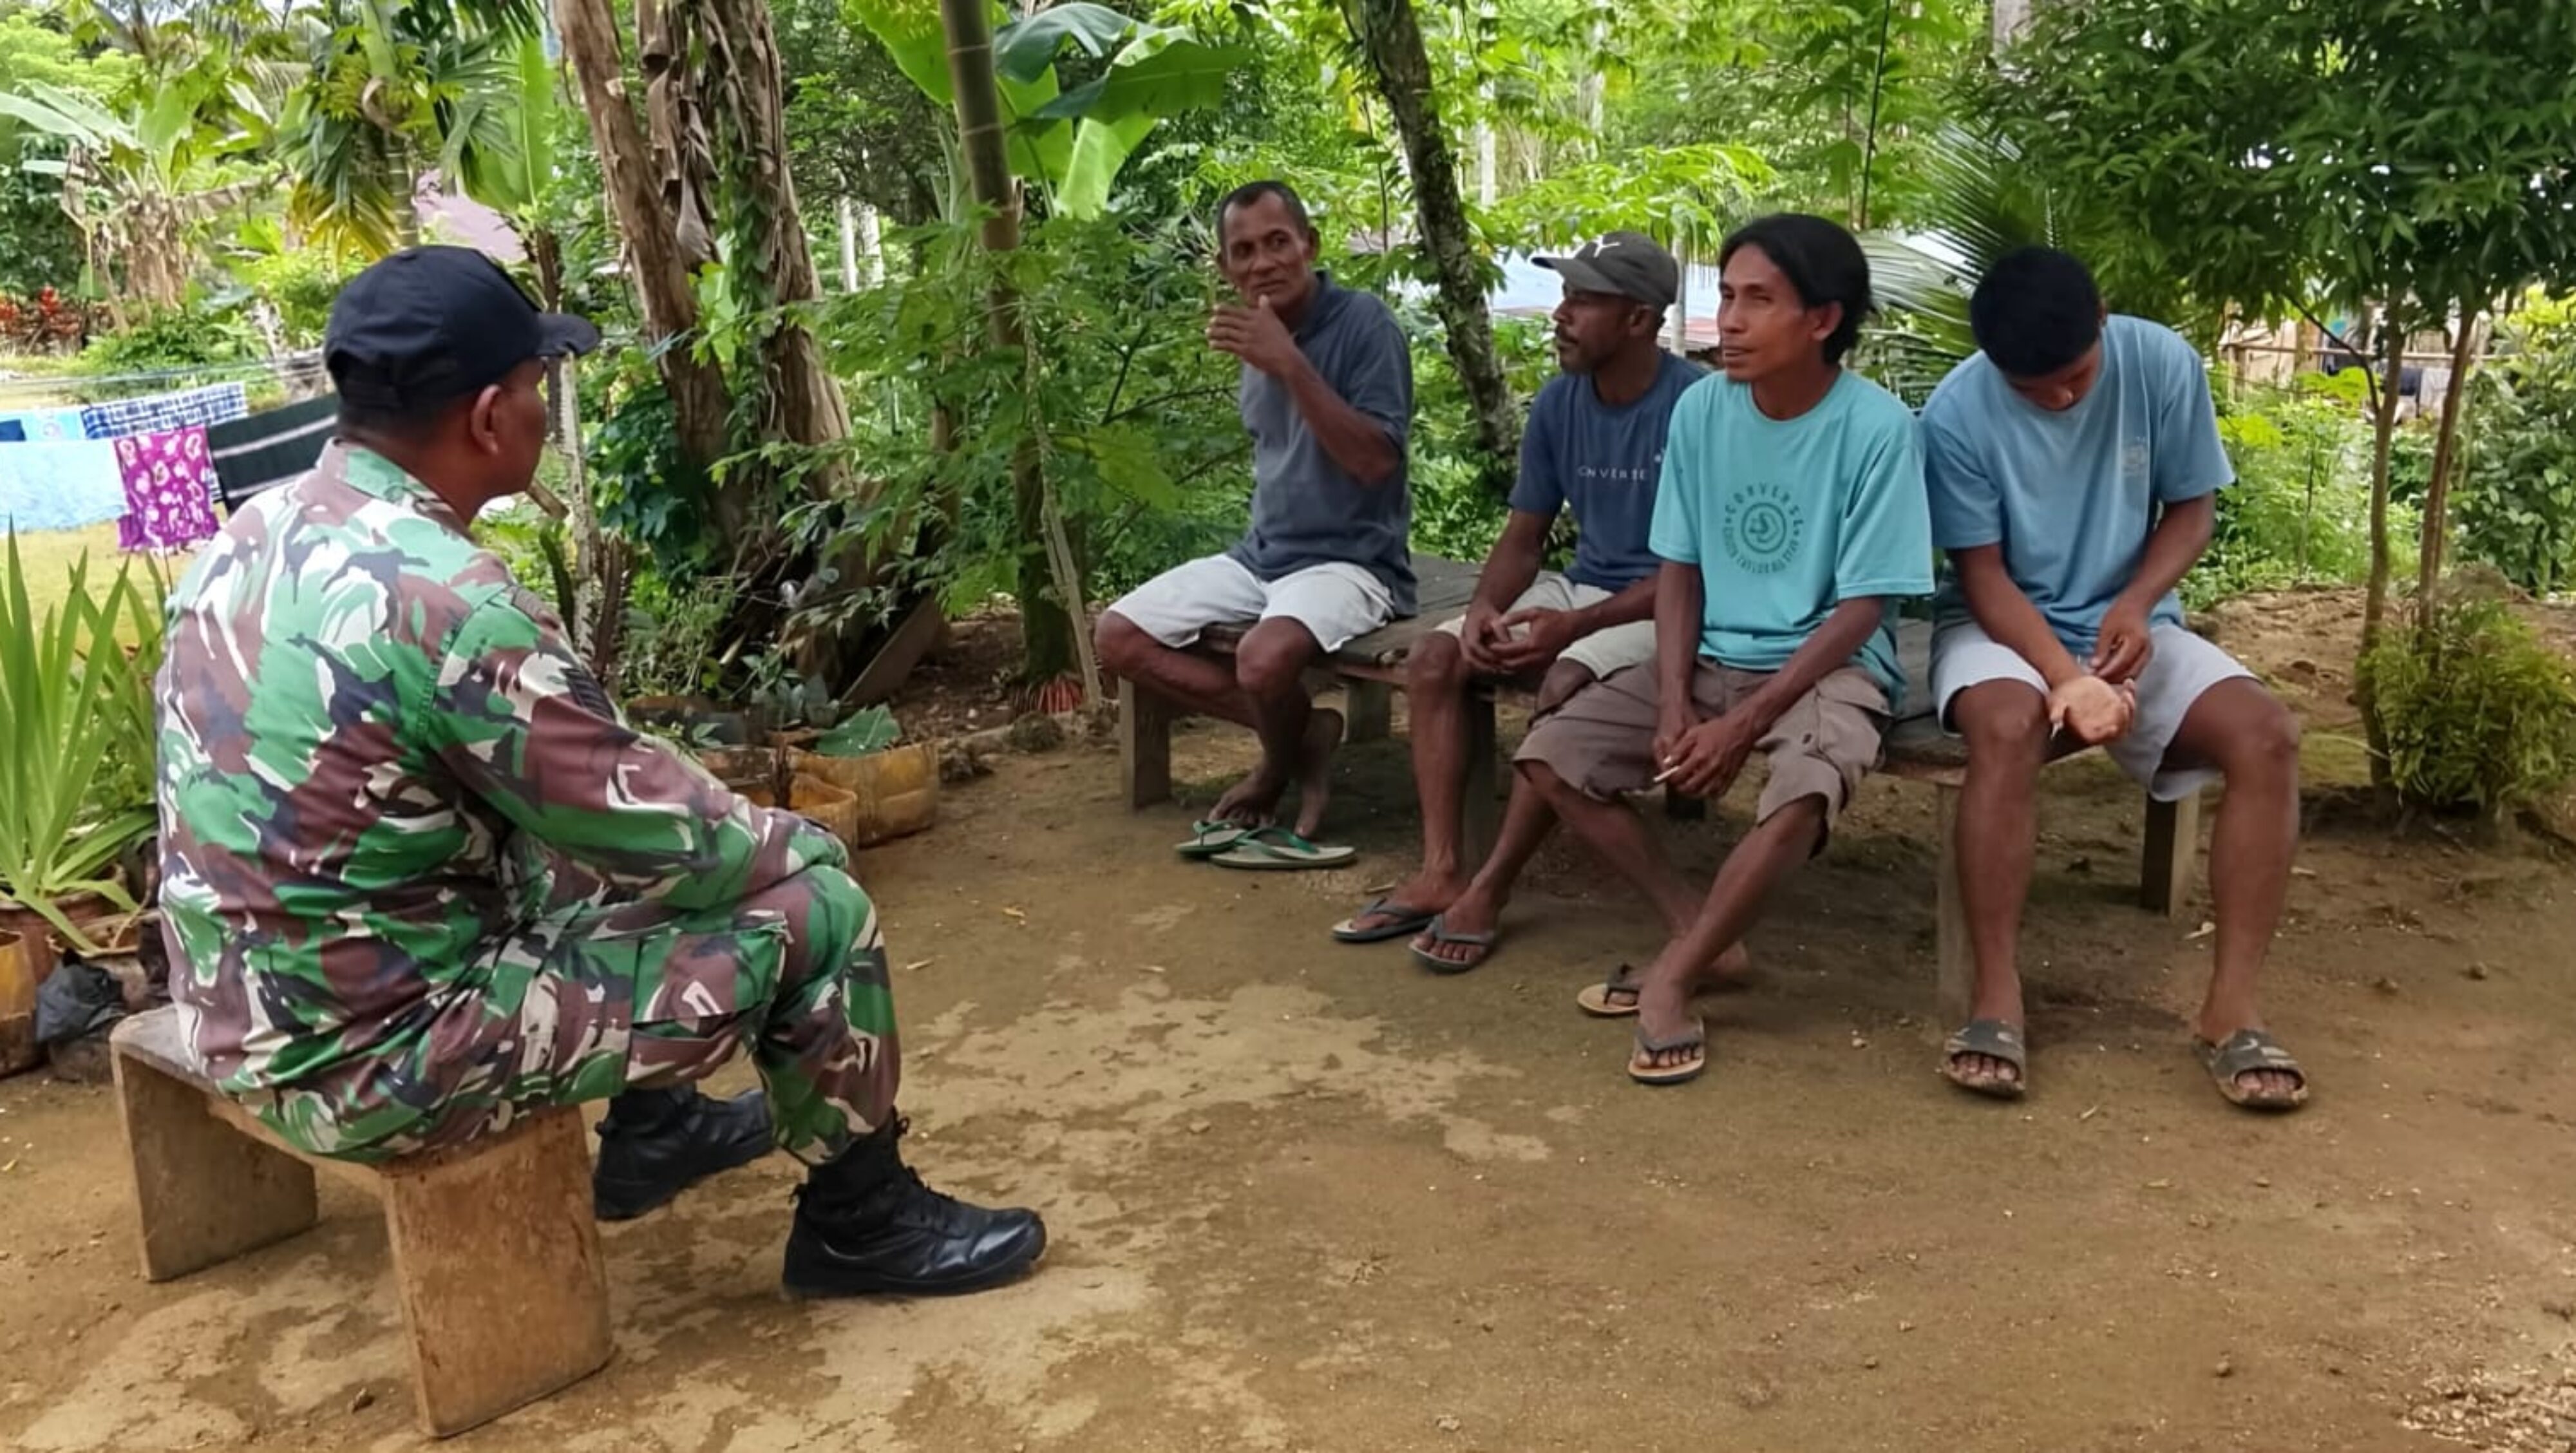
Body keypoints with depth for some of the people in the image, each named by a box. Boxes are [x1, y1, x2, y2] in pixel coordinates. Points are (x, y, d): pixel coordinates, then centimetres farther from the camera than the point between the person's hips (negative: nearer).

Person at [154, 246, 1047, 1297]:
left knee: (587, 844, 25)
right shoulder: (446, 599, -27)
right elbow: (660, 831, -18)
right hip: (374, 1056, -9)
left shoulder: (261, 535, 2)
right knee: (814, 908, -5)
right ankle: (862, 1223, 16)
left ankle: (650, 1133, 35)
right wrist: (796, 844, 2)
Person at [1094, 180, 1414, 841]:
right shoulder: (1259, 338, 9)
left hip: (1351, 560, -8)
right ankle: (1300, 730, 0)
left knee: (1264, 659, -36)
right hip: (1263, 552, 8)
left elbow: (1376, 461, -24)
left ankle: (1290, 757, 1)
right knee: (1120, 634, -4)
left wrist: (1290, 365, -27)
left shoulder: (1364, 323, -13)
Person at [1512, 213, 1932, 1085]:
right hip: (1713, 660, 5)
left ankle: (1672, 976, -17)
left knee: (1804, 788, -37)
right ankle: (1701, 934, -2)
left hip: (1830, 668, -5)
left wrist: (1745, 724, -20)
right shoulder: (1702, 409, -1)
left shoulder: (1875, 427, -15)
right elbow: (1678, 569, 3)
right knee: (1549, 758, -12)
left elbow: (1863, 607, -14)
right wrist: (1676, 703, -12)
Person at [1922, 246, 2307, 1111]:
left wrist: (2136, 603, -18)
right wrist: (2066, 677, -29)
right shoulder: (1957, 413, -16)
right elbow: (1983, 573, -14)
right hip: (2003, 626, -3)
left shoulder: (2163, 364, -10)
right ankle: (1996, 998, -30)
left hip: (2131, 624, 3)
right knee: (2007, 726, -38)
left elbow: (2193, 509, 1)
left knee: (2267, 735, -23)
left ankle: (2231, 1006, -18)